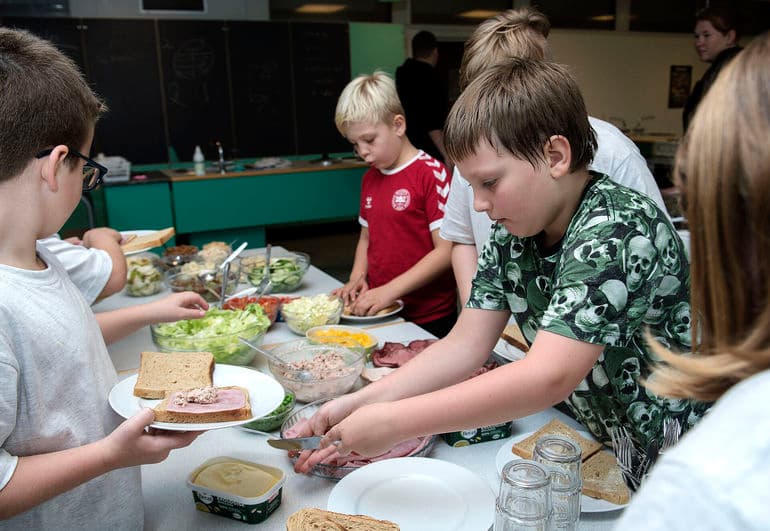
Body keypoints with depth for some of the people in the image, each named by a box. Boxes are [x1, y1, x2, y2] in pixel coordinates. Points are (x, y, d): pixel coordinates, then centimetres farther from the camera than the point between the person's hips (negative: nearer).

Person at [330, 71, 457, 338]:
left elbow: (445, 251, -17)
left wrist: (390, 290, -20)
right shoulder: (370, 178, 9)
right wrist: (357, 278, 0)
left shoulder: (431, 173, -13)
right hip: (378, 312, 6)